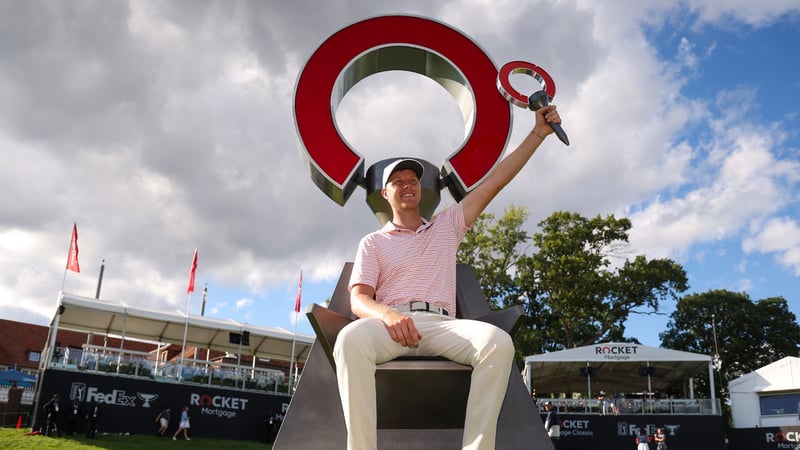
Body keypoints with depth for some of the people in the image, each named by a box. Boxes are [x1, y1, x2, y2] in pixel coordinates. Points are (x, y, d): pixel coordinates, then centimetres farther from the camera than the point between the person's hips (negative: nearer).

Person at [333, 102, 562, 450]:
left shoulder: (447, 226, 25)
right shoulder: (373, 242, 20)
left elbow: (494, 182, 20)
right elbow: (358, 300, 6)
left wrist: (538, 133, 16)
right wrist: (388, 314, -19)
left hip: (442, 325, 2)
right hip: (389, 323, -1)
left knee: (498, 341, -32)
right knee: (350, 339, -38)